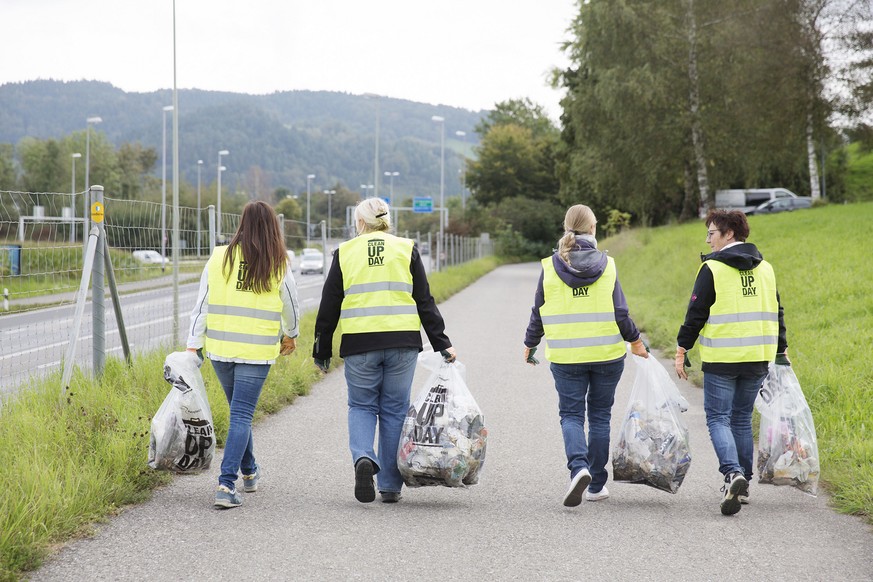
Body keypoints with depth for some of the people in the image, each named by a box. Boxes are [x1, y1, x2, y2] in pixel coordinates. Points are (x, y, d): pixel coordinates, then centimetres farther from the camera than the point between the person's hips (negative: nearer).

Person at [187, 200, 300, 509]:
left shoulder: (219, 258, -1)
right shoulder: (278, 266, -5)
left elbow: (202, 304, 0)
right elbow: (291, 307, 8)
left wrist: (194, 345, 5)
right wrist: (290, 335, 27)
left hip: (220, 348, 3)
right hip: (257, 352, -3)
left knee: (239, 411, 21)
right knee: (241, 416, -1)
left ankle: (249, 472, 37)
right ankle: (226, 484, -13)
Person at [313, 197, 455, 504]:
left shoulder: (345, 252, 6)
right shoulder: (406, 249, 7)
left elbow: (329, 306, 7)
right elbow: (425, 301, 5)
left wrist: (322, 349, 15)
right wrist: (441, 343, 8)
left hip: (359, 343, -1)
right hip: (402, 342, 1)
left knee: (361, 406, 13)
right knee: (394, 410, 9)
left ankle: (363, 457, -16)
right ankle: (390, 486, 10)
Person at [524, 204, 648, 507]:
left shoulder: (550, 267, -3)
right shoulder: (606, 266, -3)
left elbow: (538, 313, 2)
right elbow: (620, 312, -3)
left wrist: (530, 345, 18)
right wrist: (635, 340, 14)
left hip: (566, 357, 0)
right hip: (607, 355, 1)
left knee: (571, 414, 7)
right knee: (599, 415, 12)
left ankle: (578, 467, -19)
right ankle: (597, 485, 16)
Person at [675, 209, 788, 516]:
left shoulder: (712, 269, -8)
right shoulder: (765, 268, 10)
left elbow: (696, 313, -8)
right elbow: (776, 313, 16)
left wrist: (682, 350, -1)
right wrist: (781, 352, 24)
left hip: (721, 360, -5)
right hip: (757, 358, 5)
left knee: (718, 418, 0)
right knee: (742, 418, 15)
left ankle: (733, 473, -22)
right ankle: (742, 484, 18)